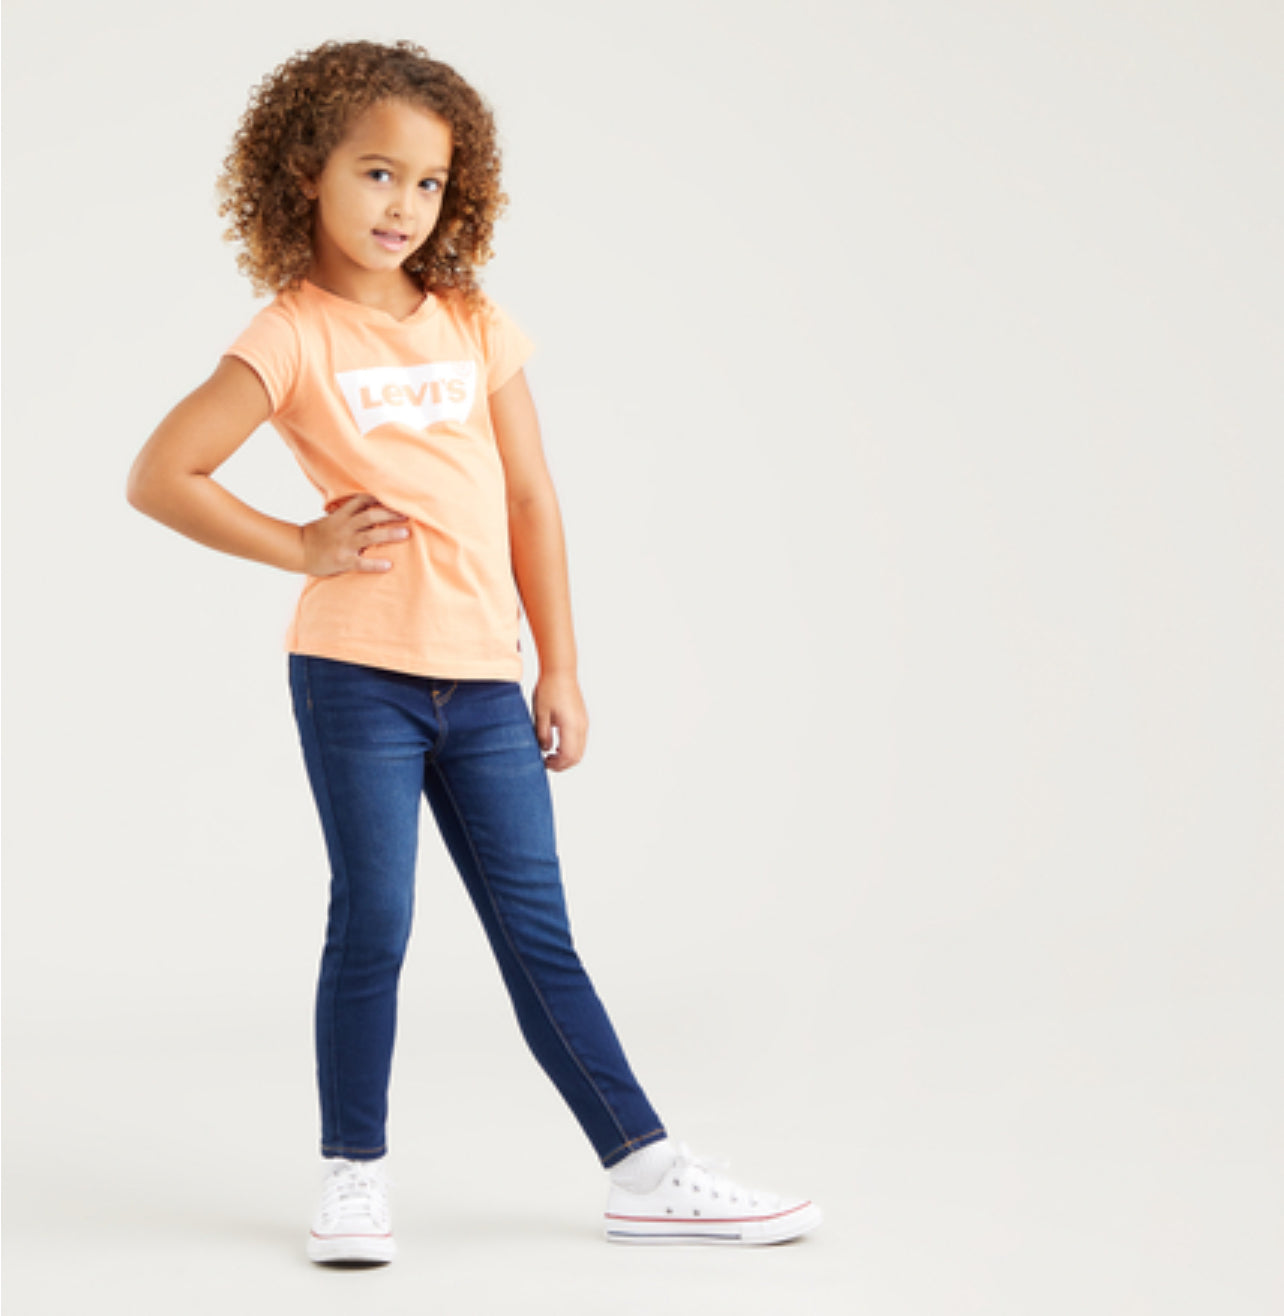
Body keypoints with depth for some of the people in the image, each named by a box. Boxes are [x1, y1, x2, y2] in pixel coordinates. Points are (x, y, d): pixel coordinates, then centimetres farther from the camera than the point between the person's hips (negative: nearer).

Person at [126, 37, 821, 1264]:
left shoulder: (476, 325, 9)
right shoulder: (294, 337, -4)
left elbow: (531, 501, 10)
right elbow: (156, 476, -8)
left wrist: (561, 668, 8)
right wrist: (304, 548, -8)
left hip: (485, 681, 4)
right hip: (356, 672, -4)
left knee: (537, 933, 8)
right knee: (373, 925, 1)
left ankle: (644, 1170, 11)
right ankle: (354, 1175, 16)